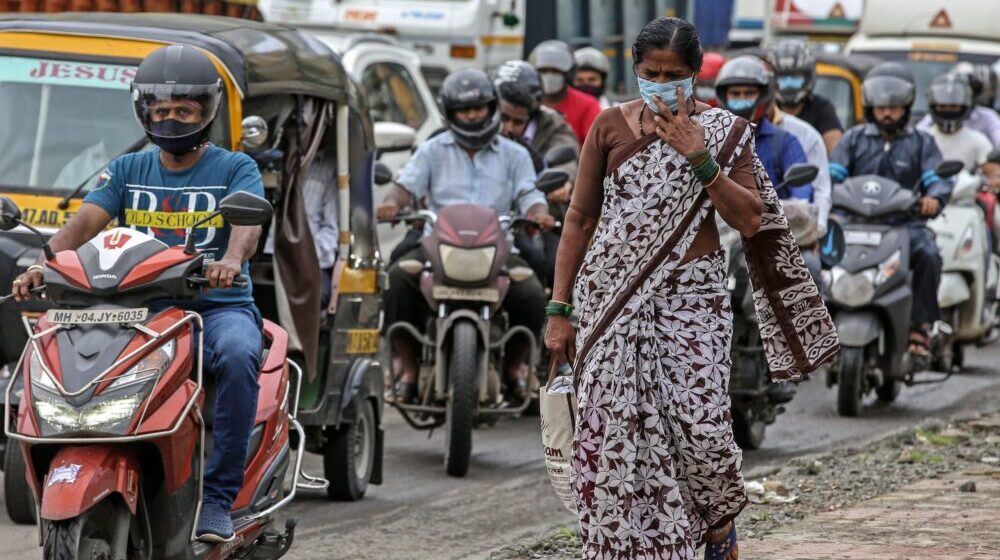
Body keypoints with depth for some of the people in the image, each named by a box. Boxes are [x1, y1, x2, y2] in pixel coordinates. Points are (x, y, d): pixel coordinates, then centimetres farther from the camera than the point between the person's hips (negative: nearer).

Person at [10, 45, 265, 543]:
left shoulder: (235, 168, 5)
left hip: (219, 305, -3)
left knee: (237, 355, -38)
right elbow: (85, 221, 0)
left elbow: (248, 220, -16)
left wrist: (231, 259, -40)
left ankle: (217, 498, -32)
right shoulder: (127, 171, 16)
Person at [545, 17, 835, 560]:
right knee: (611, 432, -5)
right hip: (611, 300, 1)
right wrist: (559, 308, 4)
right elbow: (580, 218, 8)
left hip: (691, 296, -1)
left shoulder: (723, 132, 4)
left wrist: (697, 158, -14)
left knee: (702, 425, -11)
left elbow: (750, 220, -4)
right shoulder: (610, 125, 5)